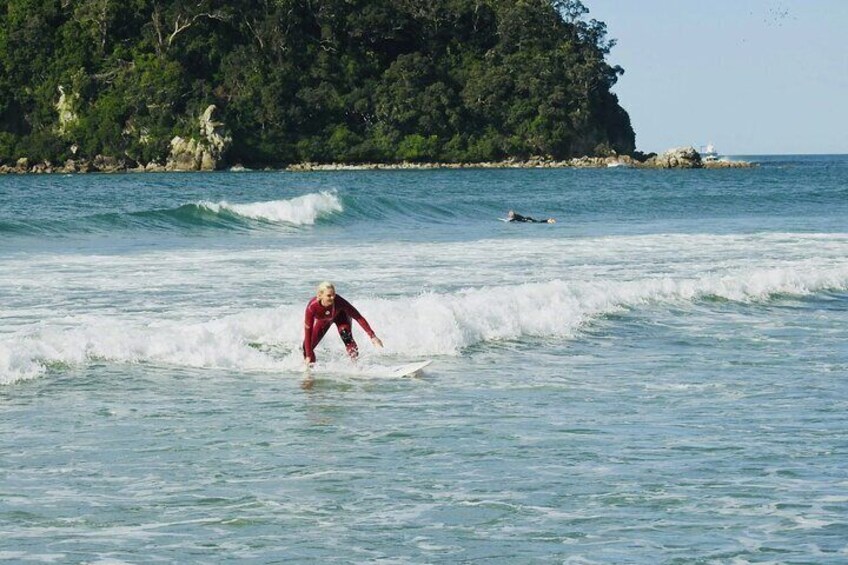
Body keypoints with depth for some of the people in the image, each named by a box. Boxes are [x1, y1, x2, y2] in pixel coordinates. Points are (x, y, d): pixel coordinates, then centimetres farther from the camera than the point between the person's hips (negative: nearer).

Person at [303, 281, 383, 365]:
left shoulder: (338, 301, -40)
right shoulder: (312, 307, -40)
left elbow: (358, 317, -33)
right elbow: (308, 331, -32)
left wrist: (372, 336, -37)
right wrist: (308, 356, -31)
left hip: (339, 316, -1)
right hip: (323, 320, 1)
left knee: (346, 336, -31)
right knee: (307, 347, 2)